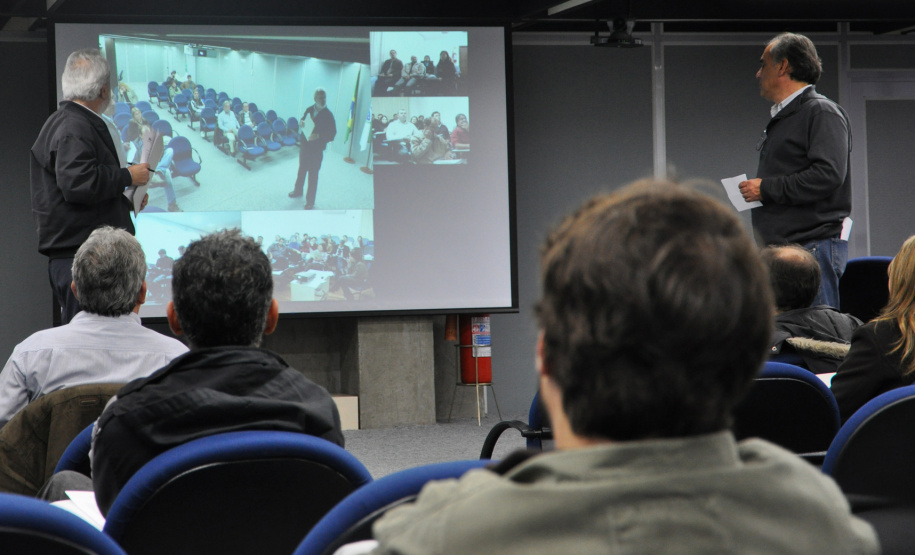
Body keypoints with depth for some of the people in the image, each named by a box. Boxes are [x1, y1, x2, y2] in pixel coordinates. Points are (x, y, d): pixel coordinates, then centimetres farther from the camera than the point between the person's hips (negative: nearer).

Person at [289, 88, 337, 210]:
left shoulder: (328, 115, -17)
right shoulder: (309, 110, -2)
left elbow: (332, 135, -15)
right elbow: (303, 120, 14)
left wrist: (318, 136, -29)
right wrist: (301, 123, -10)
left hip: (317, 149, -5)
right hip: (305, 145, 5)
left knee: (313, 175, 3)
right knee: (301, 170, 22)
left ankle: (310, 201, 15)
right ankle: (298, 191, 44)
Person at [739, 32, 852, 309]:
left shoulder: (822, 113, -7)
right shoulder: (780, 118, 23)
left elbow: (828, 175, -20)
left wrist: (766, 188, -16)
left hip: (814, 246, -9)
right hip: (778, 247, 9)